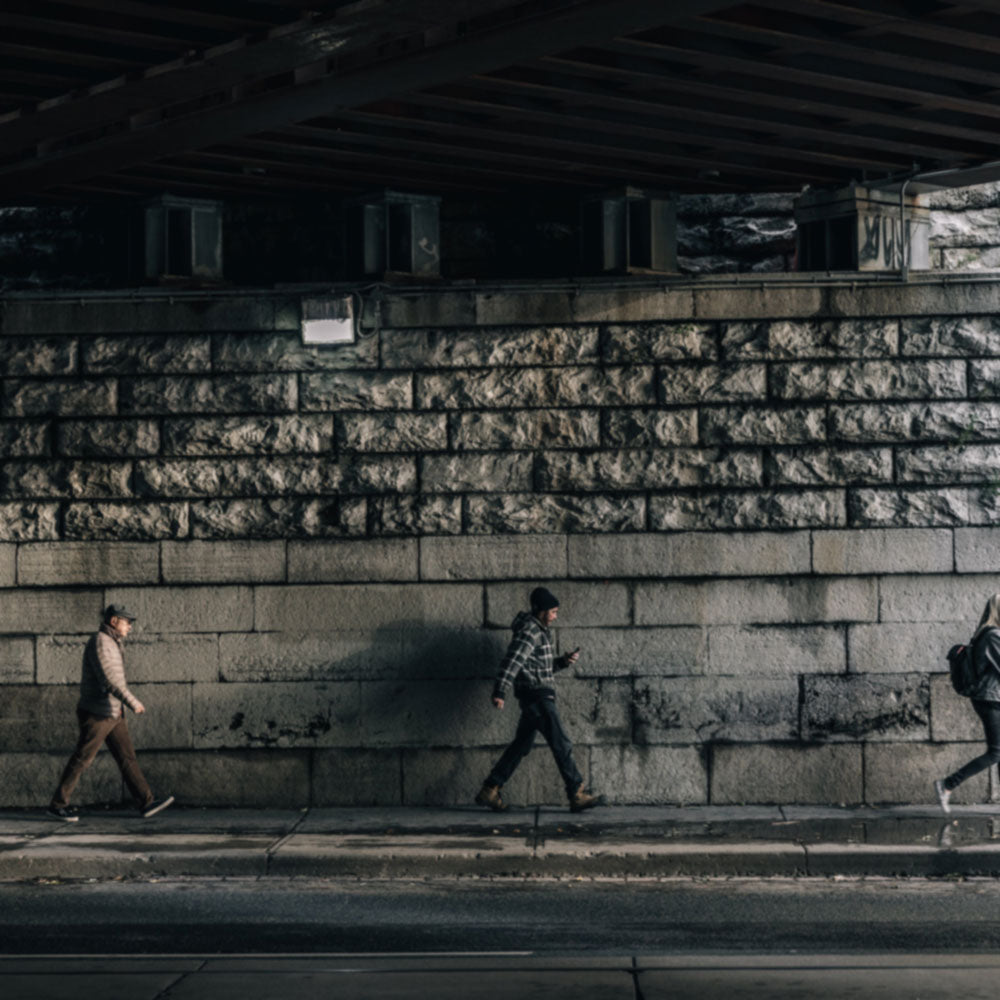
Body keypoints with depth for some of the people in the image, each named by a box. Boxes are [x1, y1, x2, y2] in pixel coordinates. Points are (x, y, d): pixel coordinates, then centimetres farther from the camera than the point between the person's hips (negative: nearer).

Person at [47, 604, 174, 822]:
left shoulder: (112, 643, 14)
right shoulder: (100, 643, -18)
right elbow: (109, 679, -25)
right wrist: (132, 702, -22)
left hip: (112, 713, 9)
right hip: (96, 714, -9)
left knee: (127, 757, 4)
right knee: (81, 760, -1)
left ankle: (146, 803, 3)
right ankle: (57, 805, 9)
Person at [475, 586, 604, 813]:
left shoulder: (538, 631, 19)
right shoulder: (529, 630, -13)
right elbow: (513, 660, -24)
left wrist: (563, 661, 10)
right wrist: (500, 691, -32)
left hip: (537, 698, 10)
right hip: (536, 695, -10)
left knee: (521, 745, 12)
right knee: (562, 745, -7)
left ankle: (489, 791, 13)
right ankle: (577, 795, -5)